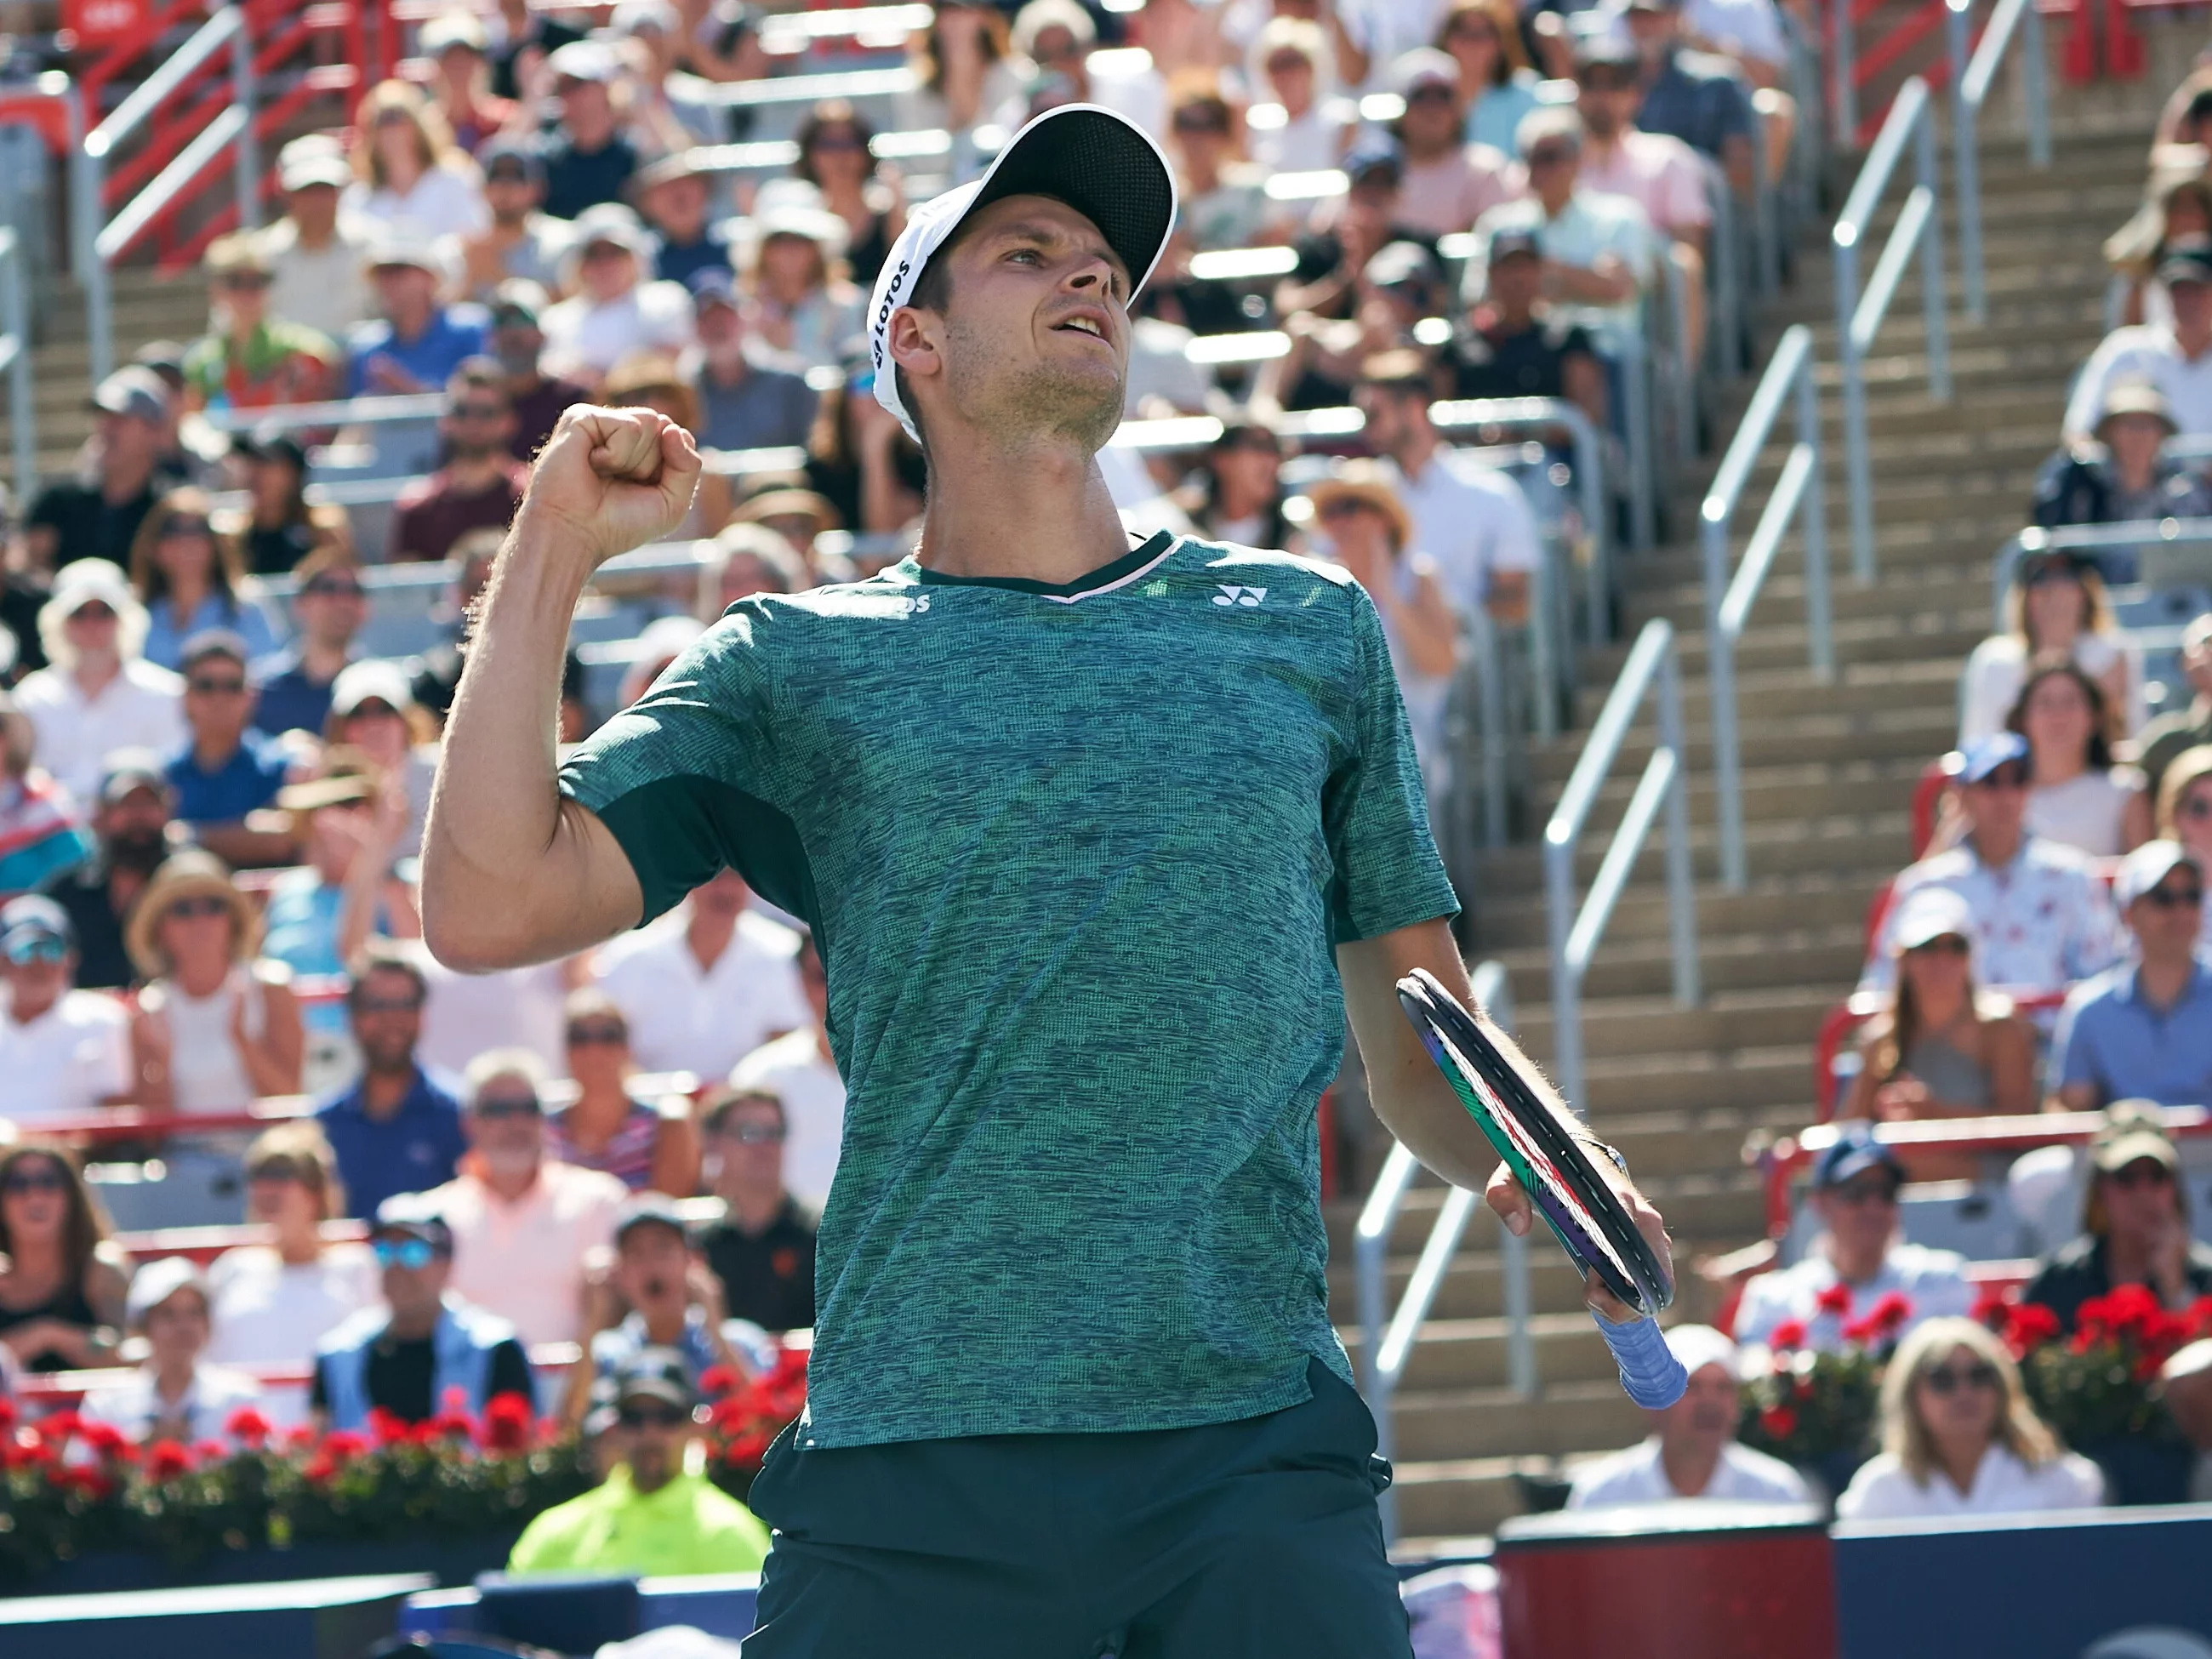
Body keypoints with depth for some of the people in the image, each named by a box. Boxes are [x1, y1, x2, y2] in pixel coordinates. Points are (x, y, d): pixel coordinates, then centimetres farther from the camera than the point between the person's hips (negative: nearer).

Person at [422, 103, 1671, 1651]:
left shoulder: (1310, 628, 18)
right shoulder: (794, 664, 13)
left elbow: (1426, 1050, 20)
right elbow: (488, 909, 2)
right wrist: (555, 546, 3)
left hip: (1260, 1461, 1)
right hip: (913, 1466, -1)